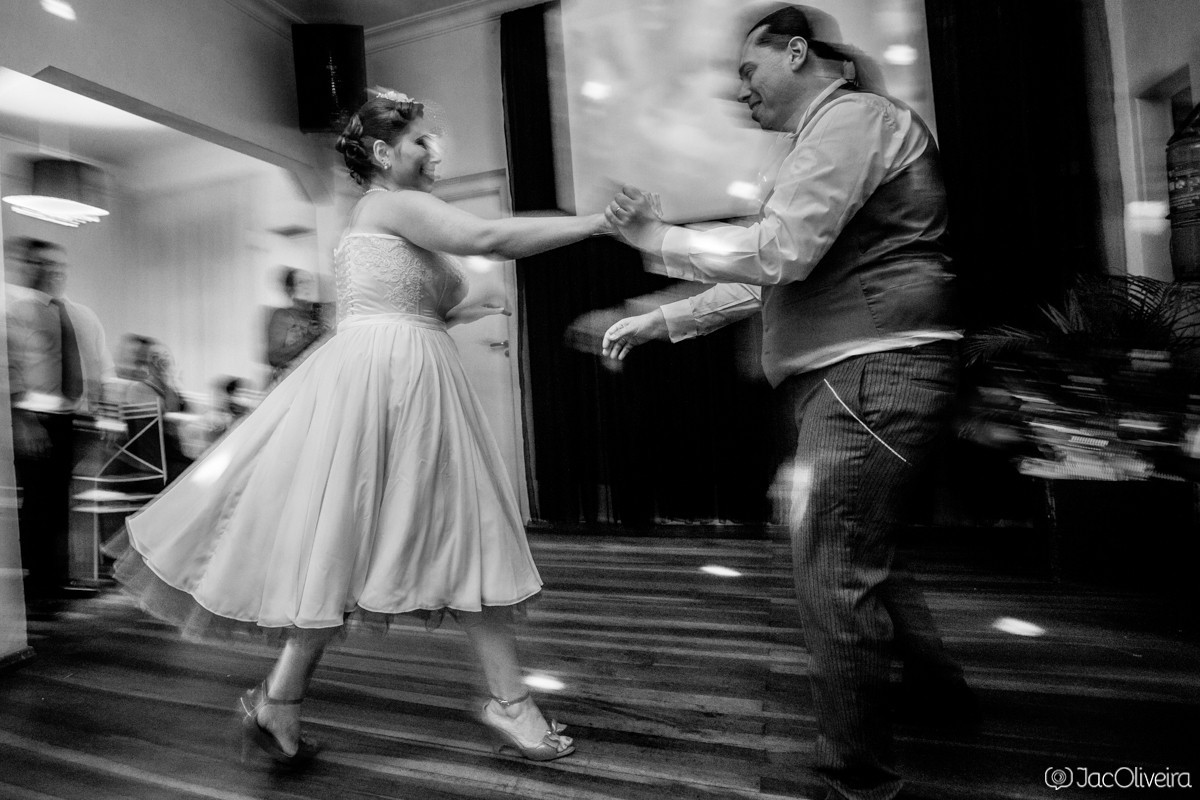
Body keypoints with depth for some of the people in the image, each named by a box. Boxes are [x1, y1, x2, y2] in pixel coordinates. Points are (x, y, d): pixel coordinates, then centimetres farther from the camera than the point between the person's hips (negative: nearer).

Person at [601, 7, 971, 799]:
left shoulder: (853, 116, -6)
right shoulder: (830, 138, 25)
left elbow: (779, 252, -20)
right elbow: (766, 281, 23)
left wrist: (659, 237, -7)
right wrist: (659, 320, 19)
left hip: (872, 376, -11)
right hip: (850, 381, 11)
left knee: (835, 583, -3)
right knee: (858, 554, 23)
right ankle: (938, 686, 44)